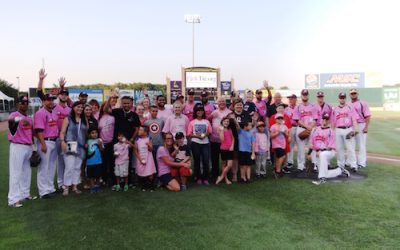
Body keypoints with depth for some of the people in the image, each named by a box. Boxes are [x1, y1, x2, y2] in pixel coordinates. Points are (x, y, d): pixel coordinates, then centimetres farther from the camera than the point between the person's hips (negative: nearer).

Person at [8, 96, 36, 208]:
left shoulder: (29, 119, 13)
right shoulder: (14, 115, -10)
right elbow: (10, 120, -36)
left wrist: (32, 148, 20)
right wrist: (18, 119, -58)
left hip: (28, 147, 7)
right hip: (17, 147, -7)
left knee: (26, 172, 15)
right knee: (16, 173, -6)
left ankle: (25, 194, 28)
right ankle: (13, 199, -3)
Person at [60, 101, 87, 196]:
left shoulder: (84, 120, 14)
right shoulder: (68, 119, 2)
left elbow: (87, 133, 16)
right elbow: (62, 132, -4)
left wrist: (86, 143, 8)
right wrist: (62, 141, -18)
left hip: (81, 147, 4)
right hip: (70, 146, -4)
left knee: (77, 167, 8)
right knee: (69, 167, -9)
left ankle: (75, 186, 15)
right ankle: (66, 187, -1)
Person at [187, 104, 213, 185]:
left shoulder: (207, 121, 7)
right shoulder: (192, 122, 2)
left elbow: (210, 132, 11)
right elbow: (189, 134, 0)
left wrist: (205, 134, -10)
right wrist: (196, 136, -15)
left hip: (205, 143, 1)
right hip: (195, 143, -1)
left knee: (206, 161, -3)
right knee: (197, 161, 6)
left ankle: (205, 178, 9)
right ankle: (198, 178, 16)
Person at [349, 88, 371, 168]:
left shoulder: (363, 103, -4)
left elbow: (367, 116, -9)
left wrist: (366, 127, -17)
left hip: (361, 125, -6)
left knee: (361, 145, -3)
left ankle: (361, 163, 2)